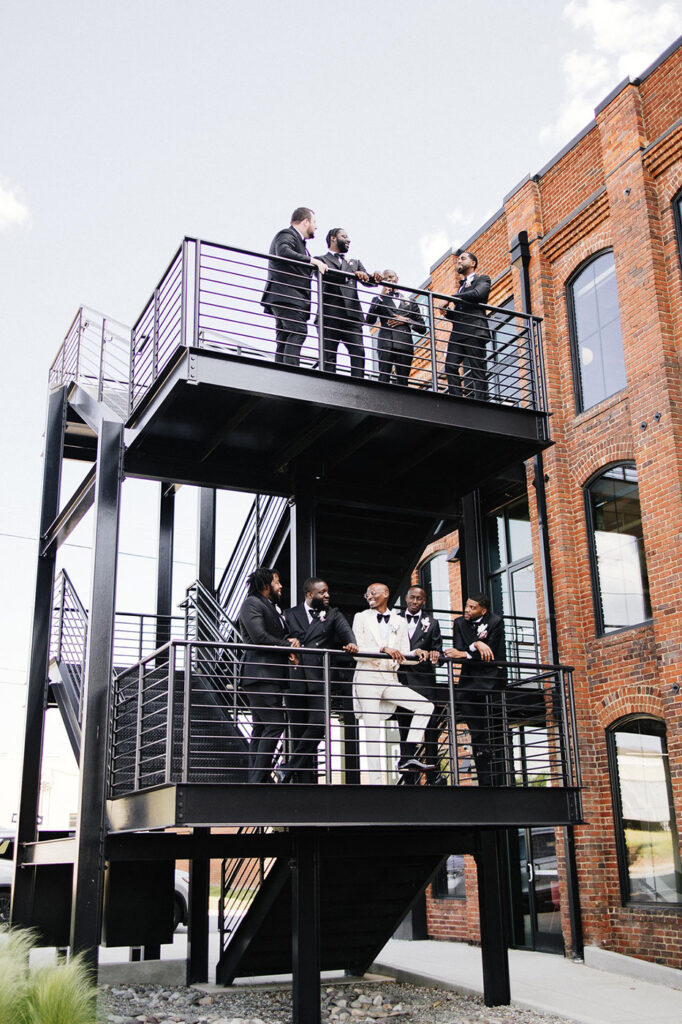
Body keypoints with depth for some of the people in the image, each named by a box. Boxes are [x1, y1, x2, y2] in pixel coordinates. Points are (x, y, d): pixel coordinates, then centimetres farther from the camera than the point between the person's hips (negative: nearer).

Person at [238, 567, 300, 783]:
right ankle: (259, 778, -15)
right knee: (275, 724, -17)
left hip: (273, 676, 10)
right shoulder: (252, 603, -4)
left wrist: (292, 640, 3)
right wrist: (288, 647, -7)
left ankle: (256, 778, 9)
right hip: (260, 675, -10)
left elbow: (284, 633, 26)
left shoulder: (274, 607, 25)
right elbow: (259, 637, -15)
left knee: (261, 728, 8)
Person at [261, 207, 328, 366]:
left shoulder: (298, 239, 30)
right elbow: (283, 252, -22)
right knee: (298, 332, -22)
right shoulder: (287, 234, -1)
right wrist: (313, 261, -22)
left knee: (284, 339, 2)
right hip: (285, 295, -10)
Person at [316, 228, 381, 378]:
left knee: (359, 352, -14)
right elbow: (325, 274, -7)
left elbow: (367, 280, 15)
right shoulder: (321, 260, 14)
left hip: (351, 315, 3)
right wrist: (354, 274, -20)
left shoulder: (355, 263, 30)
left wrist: (374, 277, -10)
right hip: (329, 315, -3)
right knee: (328, 355, -7)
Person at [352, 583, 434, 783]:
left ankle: (407, 756, -14)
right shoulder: (361, 618, 7)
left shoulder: (400, 621, 15)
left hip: (390, 680, 3)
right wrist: (383, 649, -19)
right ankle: (375, 780, -5)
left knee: (425, 706, -13)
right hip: (367, 678, -3)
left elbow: (404, 657, 12)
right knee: (372, 730, -7)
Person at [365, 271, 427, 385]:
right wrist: (381, 297, 3)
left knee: (403, 381, -9)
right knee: (384, 379, -16)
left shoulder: (410, 302, 24)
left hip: (405, 345, 1)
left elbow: (423, 328, 19)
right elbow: (369, 321, 4)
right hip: (386, 343, -1)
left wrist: (407, 321, 2)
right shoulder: (379, 299, 22)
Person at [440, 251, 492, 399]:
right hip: (457, 333, 7)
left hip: (474, 331, -7)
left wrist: (452, 298, -6)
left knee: (477, 370, -10)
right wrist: (447, 312, 7)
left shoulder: (482, 279, 10)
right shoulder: (462, 285, 31)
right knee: (450, 366, -9)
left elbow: (477, 294, -13)